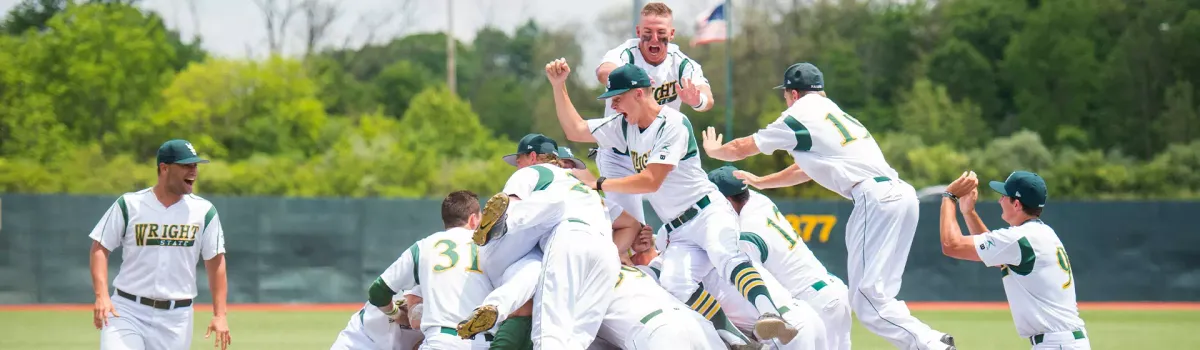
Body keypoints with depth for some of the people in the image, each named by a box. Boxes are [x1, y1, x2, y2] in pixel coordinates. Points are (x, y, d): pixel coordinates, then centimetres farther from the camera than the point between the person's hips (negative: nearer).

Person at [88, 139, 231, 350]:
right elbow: (100, 248, 1)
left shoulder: (204, 212, 4)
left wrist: (220, 315, -1)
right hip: (128, 310, -2)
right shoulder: (129, 205, -1)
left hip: (175, 317, 2)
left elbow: (215, 261, 7)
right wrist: (101, 296, -13)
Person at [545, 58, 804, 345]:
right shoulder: (625, 125, 12)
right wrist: (558, 86, 7)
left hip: (709, 214, -6)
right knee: (674, 285, -25)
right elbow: (575, 130, 17)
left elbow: (650, 181, -17)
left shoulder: (673, 123, -11)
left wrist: (599, 184, -9)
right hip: (679, 233, 6)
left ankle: (770, 316, -59)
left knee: (725, 257, -37)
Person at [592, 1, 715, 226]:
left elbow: (708, 99, -29)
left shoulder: (682, 63, -11)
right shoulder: (626, 54, -18)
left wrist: (697, 100, -55)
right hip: (620, 158, -3)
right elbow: (604, 72, -42)